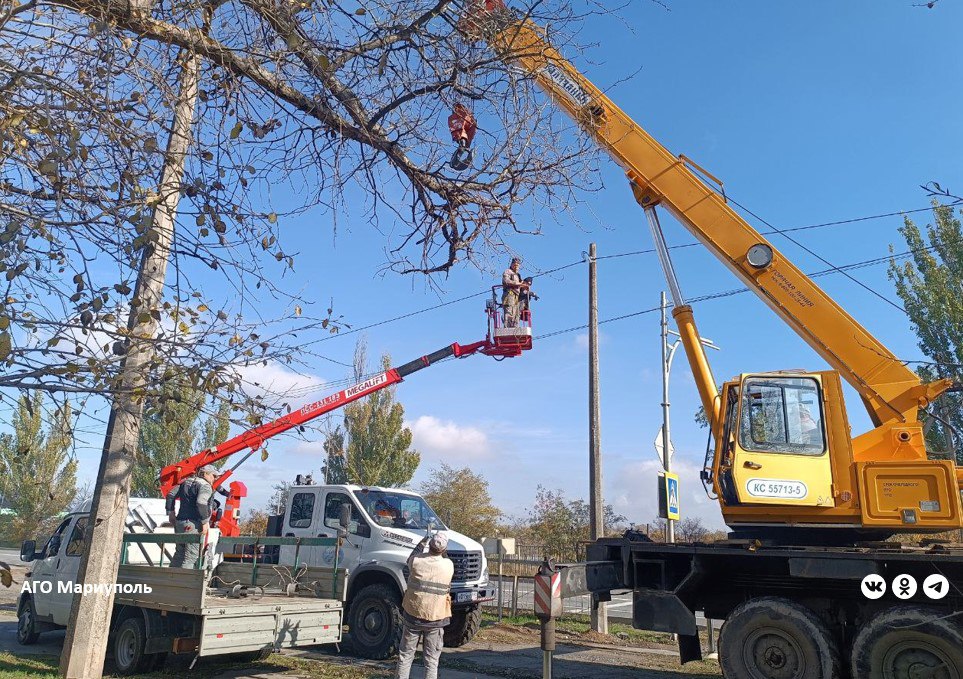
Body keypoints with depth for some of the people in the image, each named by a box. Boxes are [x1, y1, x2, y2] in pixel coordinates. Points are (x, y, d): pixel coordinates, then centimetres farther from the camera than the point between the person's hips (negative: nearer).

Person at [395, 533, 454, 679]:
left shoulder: (416, 560, -11)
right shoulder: (449, 565, -12)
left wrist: (422, 543, 21)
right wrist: (442, 552, 17)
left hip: (413, 615, 1)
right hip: (436, 619, -1)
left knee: (405, 655, 14)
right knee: (432, 660, 10)